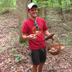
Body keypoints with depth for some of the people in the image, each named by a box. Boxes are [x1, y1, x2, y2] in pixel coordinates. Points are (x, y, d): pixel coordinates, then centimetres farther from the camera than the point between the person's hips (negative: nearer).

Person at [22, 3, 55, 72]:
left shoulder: (42, 20, 0)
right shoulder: (26, 23, -11)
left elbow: (45, 31, 9)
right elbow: (23, 36, -8)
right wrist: (28, 37, -30)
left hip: (43, 46, 4)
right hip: (34, 48, -4)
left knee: (42, 62, 20)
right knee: (35, 64, 8)